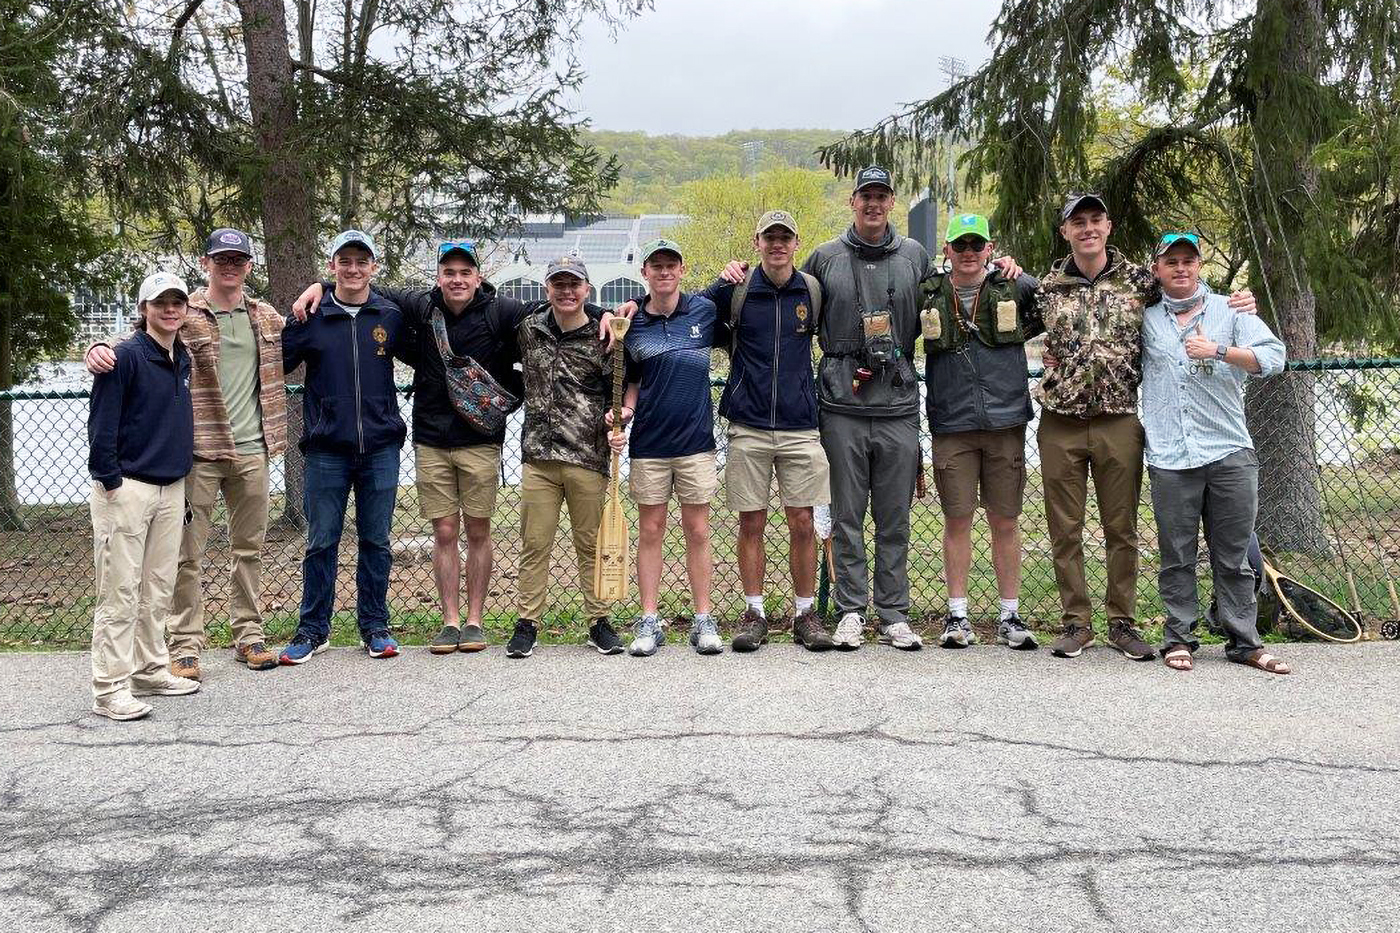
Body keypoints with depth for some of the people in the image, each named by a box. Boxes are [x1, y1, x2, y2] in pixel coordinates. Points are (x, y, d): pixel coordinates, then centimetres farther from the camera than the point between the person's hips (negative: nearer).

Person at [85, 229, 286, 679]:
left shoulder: (266, 317, 12)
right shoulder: (183, 316, -4)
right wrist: (99, 348, -28)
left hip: (251, 451, 5)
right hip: (198, 451, -4)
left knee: (250, 547, 13)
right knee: (188, 551, -1)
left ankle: (249, 636, 23)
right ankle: (185, 645, 7)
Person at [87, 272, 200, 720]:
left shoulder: (184, 359, 12)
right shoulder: (125, 357, -11)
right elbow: (101, 425, -13)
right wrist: (110, 480, -15)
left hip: (172, 488, 7)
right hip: (127, 488, -7)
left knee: (158, 589, 13)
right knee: (120, 592, -4)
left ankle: (151, 671, 24)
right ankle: (109, 688, 0)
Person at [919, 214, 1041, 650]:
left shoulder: (1016, 288, 5)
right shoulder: (928, 297, 6)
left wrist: (1019, 334, 3)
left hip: (1006, 423, 0)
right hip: (951, 427, 0)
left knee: (1006, 522, 5)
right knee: (957, 520, 3)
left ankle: (1010, 616, 14)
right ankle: (957, 616, 12)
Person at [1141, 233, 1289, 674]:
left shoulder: (1230, 311, 10)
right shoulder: (1145, 318, 13)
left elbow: (1273, 357, -2)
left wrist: (1219, 351, -12)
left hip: (1230, 455, 0)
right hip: (1170, 459, 0)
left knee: (1233, 556, 4)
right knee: (1177, 556, 3)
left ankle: (1244, 642, 11)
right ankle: (1178, 638, 13)